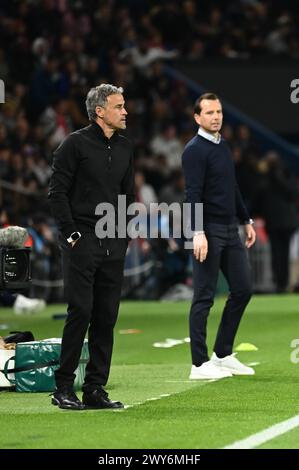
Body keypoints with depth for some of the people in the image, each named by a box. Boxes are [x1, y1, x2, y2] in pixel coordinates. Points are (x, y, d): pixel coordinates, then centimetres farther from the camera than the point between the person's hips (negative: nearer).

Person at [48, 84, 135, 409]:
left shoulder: (125, 148, 14)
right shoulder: (75, 144, -5)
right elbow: (57, 192, -6)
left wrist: (125, 236, 13)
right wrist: (70, 233, -11)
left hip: (113, 247, 6)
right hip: (82, 242, -6)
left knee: (106, 317, 4)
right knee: (80, 312, -9)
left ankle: (95, 389, 9)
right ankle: (63, 388, -2)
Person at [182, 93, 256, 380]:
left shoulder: (223, 146, 16)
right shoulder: (195, 150, -11)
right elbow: (193, 194, -18)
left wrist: (246, 220, 22)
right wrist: (198, 233, -25)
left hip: (230, 230, 9)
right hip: (209, 232, -9)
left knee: (242, 290, 9)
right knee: (204, 298, -4)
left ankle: (223, 355, 18)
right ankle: (199, 364, 0)